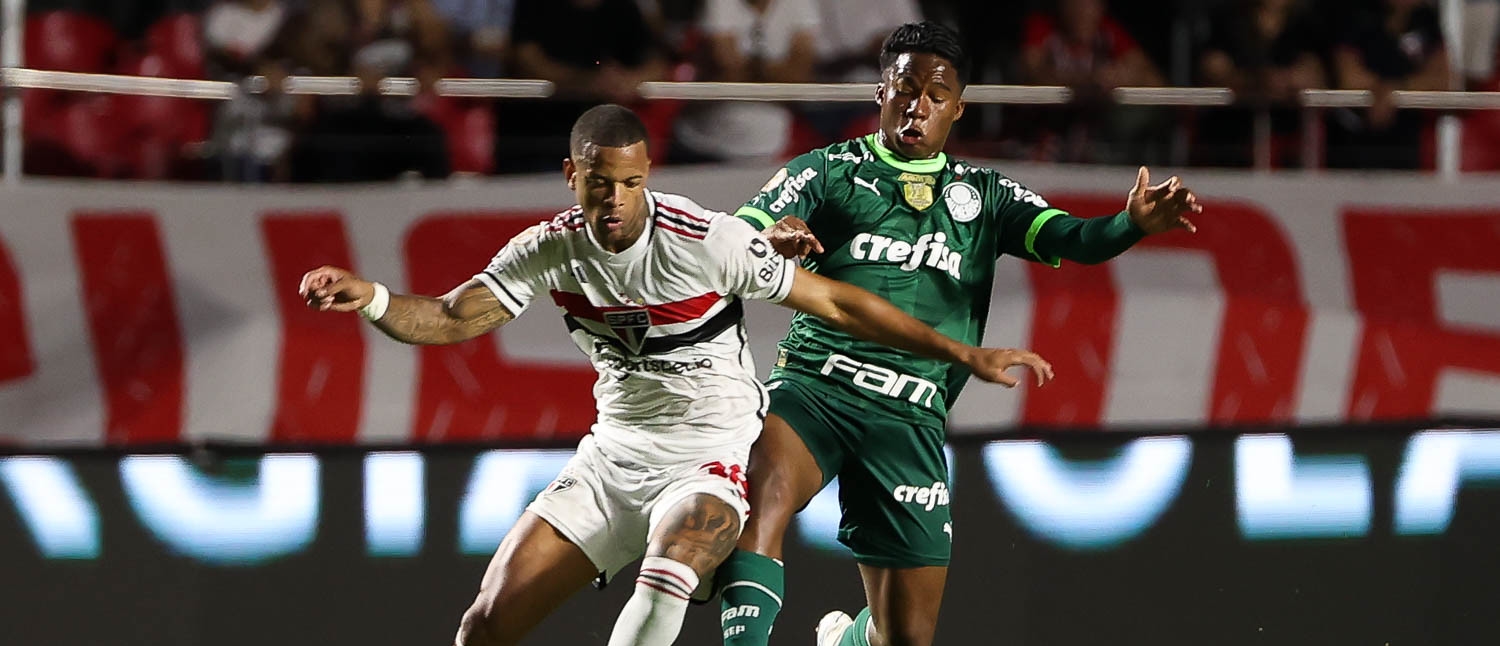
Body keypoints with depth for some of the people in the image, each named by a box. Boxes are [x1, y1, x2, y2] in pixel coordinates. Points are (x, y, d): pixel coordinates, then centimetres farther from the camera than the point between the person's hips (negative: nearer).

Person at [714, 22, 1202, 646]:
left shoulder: (982, 194, 18)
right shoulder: (828, 171, 10)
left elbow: (1073, 240, 5)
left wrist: (1133, 223, -18)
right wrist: (772, 241, -27)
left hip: (909, 417, 2)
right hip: (814, 386, -2)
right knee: (765, 492, -36)